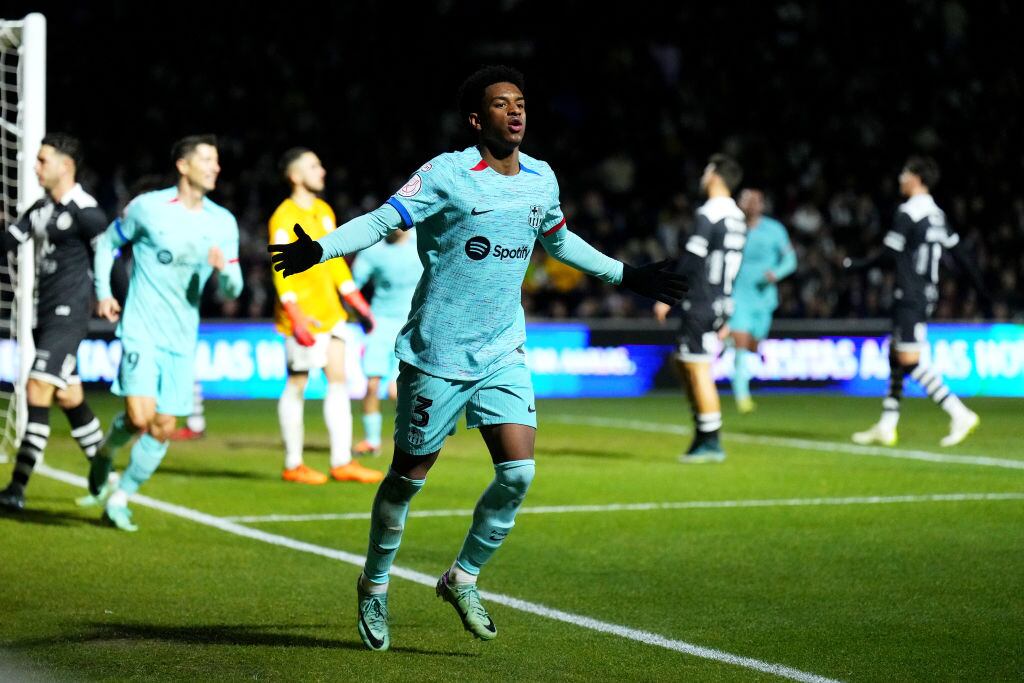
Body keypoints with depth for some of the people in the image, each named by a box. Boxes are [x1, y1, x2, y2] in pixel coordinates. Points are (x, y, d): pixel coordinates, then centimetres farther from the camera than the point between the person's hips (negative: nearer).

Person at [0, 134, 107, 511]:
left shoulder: (84, 211, -13)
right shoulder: (40, 208, 12)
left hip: (68, 314, -9)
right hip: (45, 313, 9)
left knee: (37, 392, -13)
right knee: (69, 397, 13)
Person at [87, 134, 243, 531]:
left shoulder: (223, 222, 5)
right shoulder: (148, 207, -5)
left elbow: (232, 290, 6)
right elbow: (107, 242, 11)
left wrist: (224, 270, -17)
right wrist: (102, 292, 2)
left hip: (182, 341, 4)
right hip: (142, 331, -4)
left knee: (163, 428, 2)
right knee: (139, 417, -17)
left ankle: (119, 499, 18)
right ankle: (106, 452, 16)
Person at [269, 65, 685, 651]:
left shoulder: (541, 179, 7)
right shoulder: (447, 175, -12)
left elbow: (559, 239, 26)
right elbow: (383, 219, -18)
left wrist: (625, 276, 30)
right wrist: (320, 249, -34)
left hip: (503, 353, 5)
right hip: (436, 355, -5)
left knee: (519, 471, -8)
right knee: (409, 478, 5)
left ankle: (463, 578, 13)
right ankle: (374, 586, 26)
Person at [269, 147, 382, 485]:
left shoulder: (324, 211, 14)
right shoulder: (284, 218, -11)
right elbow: (281, 270, -17)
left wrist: (358, 302, 19)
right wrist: (295, 316, -25)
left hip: (330, 312, 8)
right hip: (304, 315, -8)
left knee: (339, 380, 5)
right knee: (296, 386, -1)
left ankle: (342, 462, 7)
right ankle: (293, 465, 8)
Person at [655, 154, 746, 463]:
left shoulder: (709, 214, -13)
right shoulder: (737, 217, 15)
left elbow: (690, 261, -17)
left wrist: (667, 298, -12)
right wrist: (724, 316, 22)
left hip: (699, 305, -9)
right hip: (718, 304, 9)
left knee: (698, 369, -6)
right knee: (683, 363, 18)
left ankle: (711, 444, -5)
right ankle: (702, 436, 17)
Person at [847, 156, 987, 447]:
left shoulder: (908, 213, -13)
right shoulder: (937, 214, 13)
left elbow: (889, 256, -14)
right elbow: (960, 253, 14)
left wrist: (856, 265, -1)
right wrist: (981, 290, 17)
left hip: (910, 297, -9)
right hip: (928, 292, 9)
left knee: (910, 361, -12)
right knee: (896, 356, 12)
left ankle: (959, 414, -18)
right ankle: (886, 427, 14)